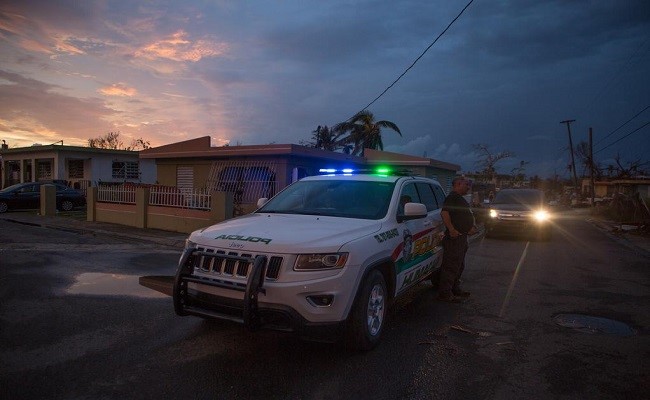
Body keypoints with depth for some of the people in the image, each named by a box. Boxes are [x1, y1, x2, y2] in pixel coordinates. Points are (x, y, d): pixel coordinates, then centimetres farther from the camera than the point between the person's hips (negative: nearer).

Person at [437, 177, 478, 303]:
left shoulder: (460, 199, 21)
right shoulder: (452, 197, -12)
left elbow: (470, 215, 30)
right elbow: (444, 213, -26)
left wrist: (473, 226, 12)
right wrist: (451, 229, -28)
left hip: (462, 237, 11)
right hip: (454, 236, -11)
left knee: (459, 265, 18)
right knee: (451, 265, -9)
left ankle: (455, 289, 30)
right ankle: (445, 293, -5)